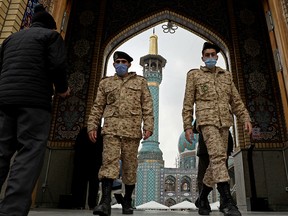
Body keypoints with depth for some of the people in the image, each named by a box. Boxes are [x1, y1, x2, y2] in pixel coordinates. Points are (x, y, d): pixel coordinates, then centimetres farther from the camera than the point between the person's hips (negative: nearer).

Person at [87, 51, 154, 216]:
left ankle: (127, 201, 17)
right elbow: (98, 107, 14)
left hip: (132, 129, 0)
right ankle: (106, 201, -17)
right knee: (109, 161, -14)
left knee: (130, 166, 3)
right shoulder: (105, 83, 18)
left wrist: (148, 126, -6)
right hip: (111, 128, 1)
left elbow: (147, 106, 6)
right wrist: (92, 126, 3)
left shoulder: (140, 81, 14)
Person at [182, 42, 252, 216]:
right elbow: (188, 103, 5)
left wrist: (245, 118, 3)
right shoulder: (194, 75, 10)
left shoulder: (226, 75, 21)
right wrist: (187, 126, -2)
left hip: (224, 122, 5)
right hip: (207, 120, -4)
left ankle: (203, 198, 19)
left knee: (217, 161, 4)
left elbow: (236, 100, 17)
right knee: (218, 156, -21)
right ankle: (228, 202, -24)